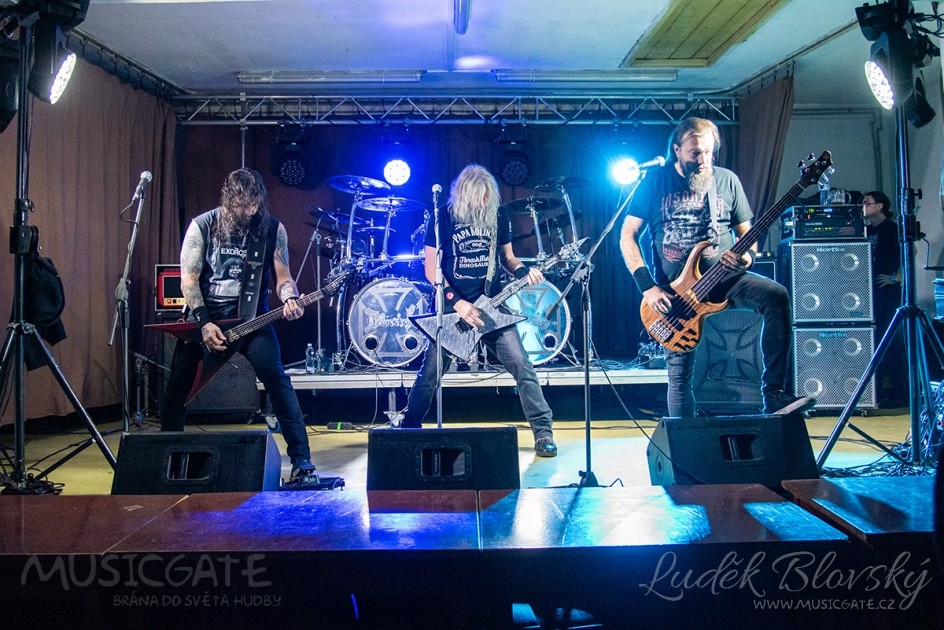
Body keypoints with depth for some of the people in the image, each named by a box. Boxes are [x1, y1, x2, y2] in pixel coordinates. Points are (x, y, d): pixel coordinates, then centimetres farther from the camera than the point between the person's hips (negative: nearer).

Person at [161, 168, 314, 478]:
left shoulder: (272, 229, -4)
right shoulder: (202, 226, -6)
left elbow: (282, 276, -1)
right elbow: (188, 279, -5)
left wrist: (289, 298, -25)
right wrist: (204, 323, -15)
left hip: (250, 315, -1)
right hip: (204, 313, 1)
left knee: (277, 380, -16)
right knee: (178, 385, 3)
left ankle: (301, 458, -12)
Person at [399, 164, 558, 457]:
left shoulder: (499, 216, 3)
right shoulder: (442, 218, -6)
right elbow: (431, 268, -6)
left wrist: (524, 271, -10)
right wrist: (457, 302, -16)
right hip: (452, 307, -2)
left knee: (522, 367, -7)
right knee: (430, 373, 3)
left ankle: (543, 432, 3)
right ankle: (408, 430, 23)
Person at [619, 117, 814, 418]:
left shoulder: (727, 180, 5)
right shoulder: (655, 182, -2)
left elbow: (746, 231, 11)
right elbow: (627, 236, -2)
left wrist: (748, 255, -13)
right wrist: (648, 287, -12)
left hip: (723, 277, 2)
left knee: (776, 297, -25)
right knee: (679, 373, -2)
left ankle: (774, 395, -22)